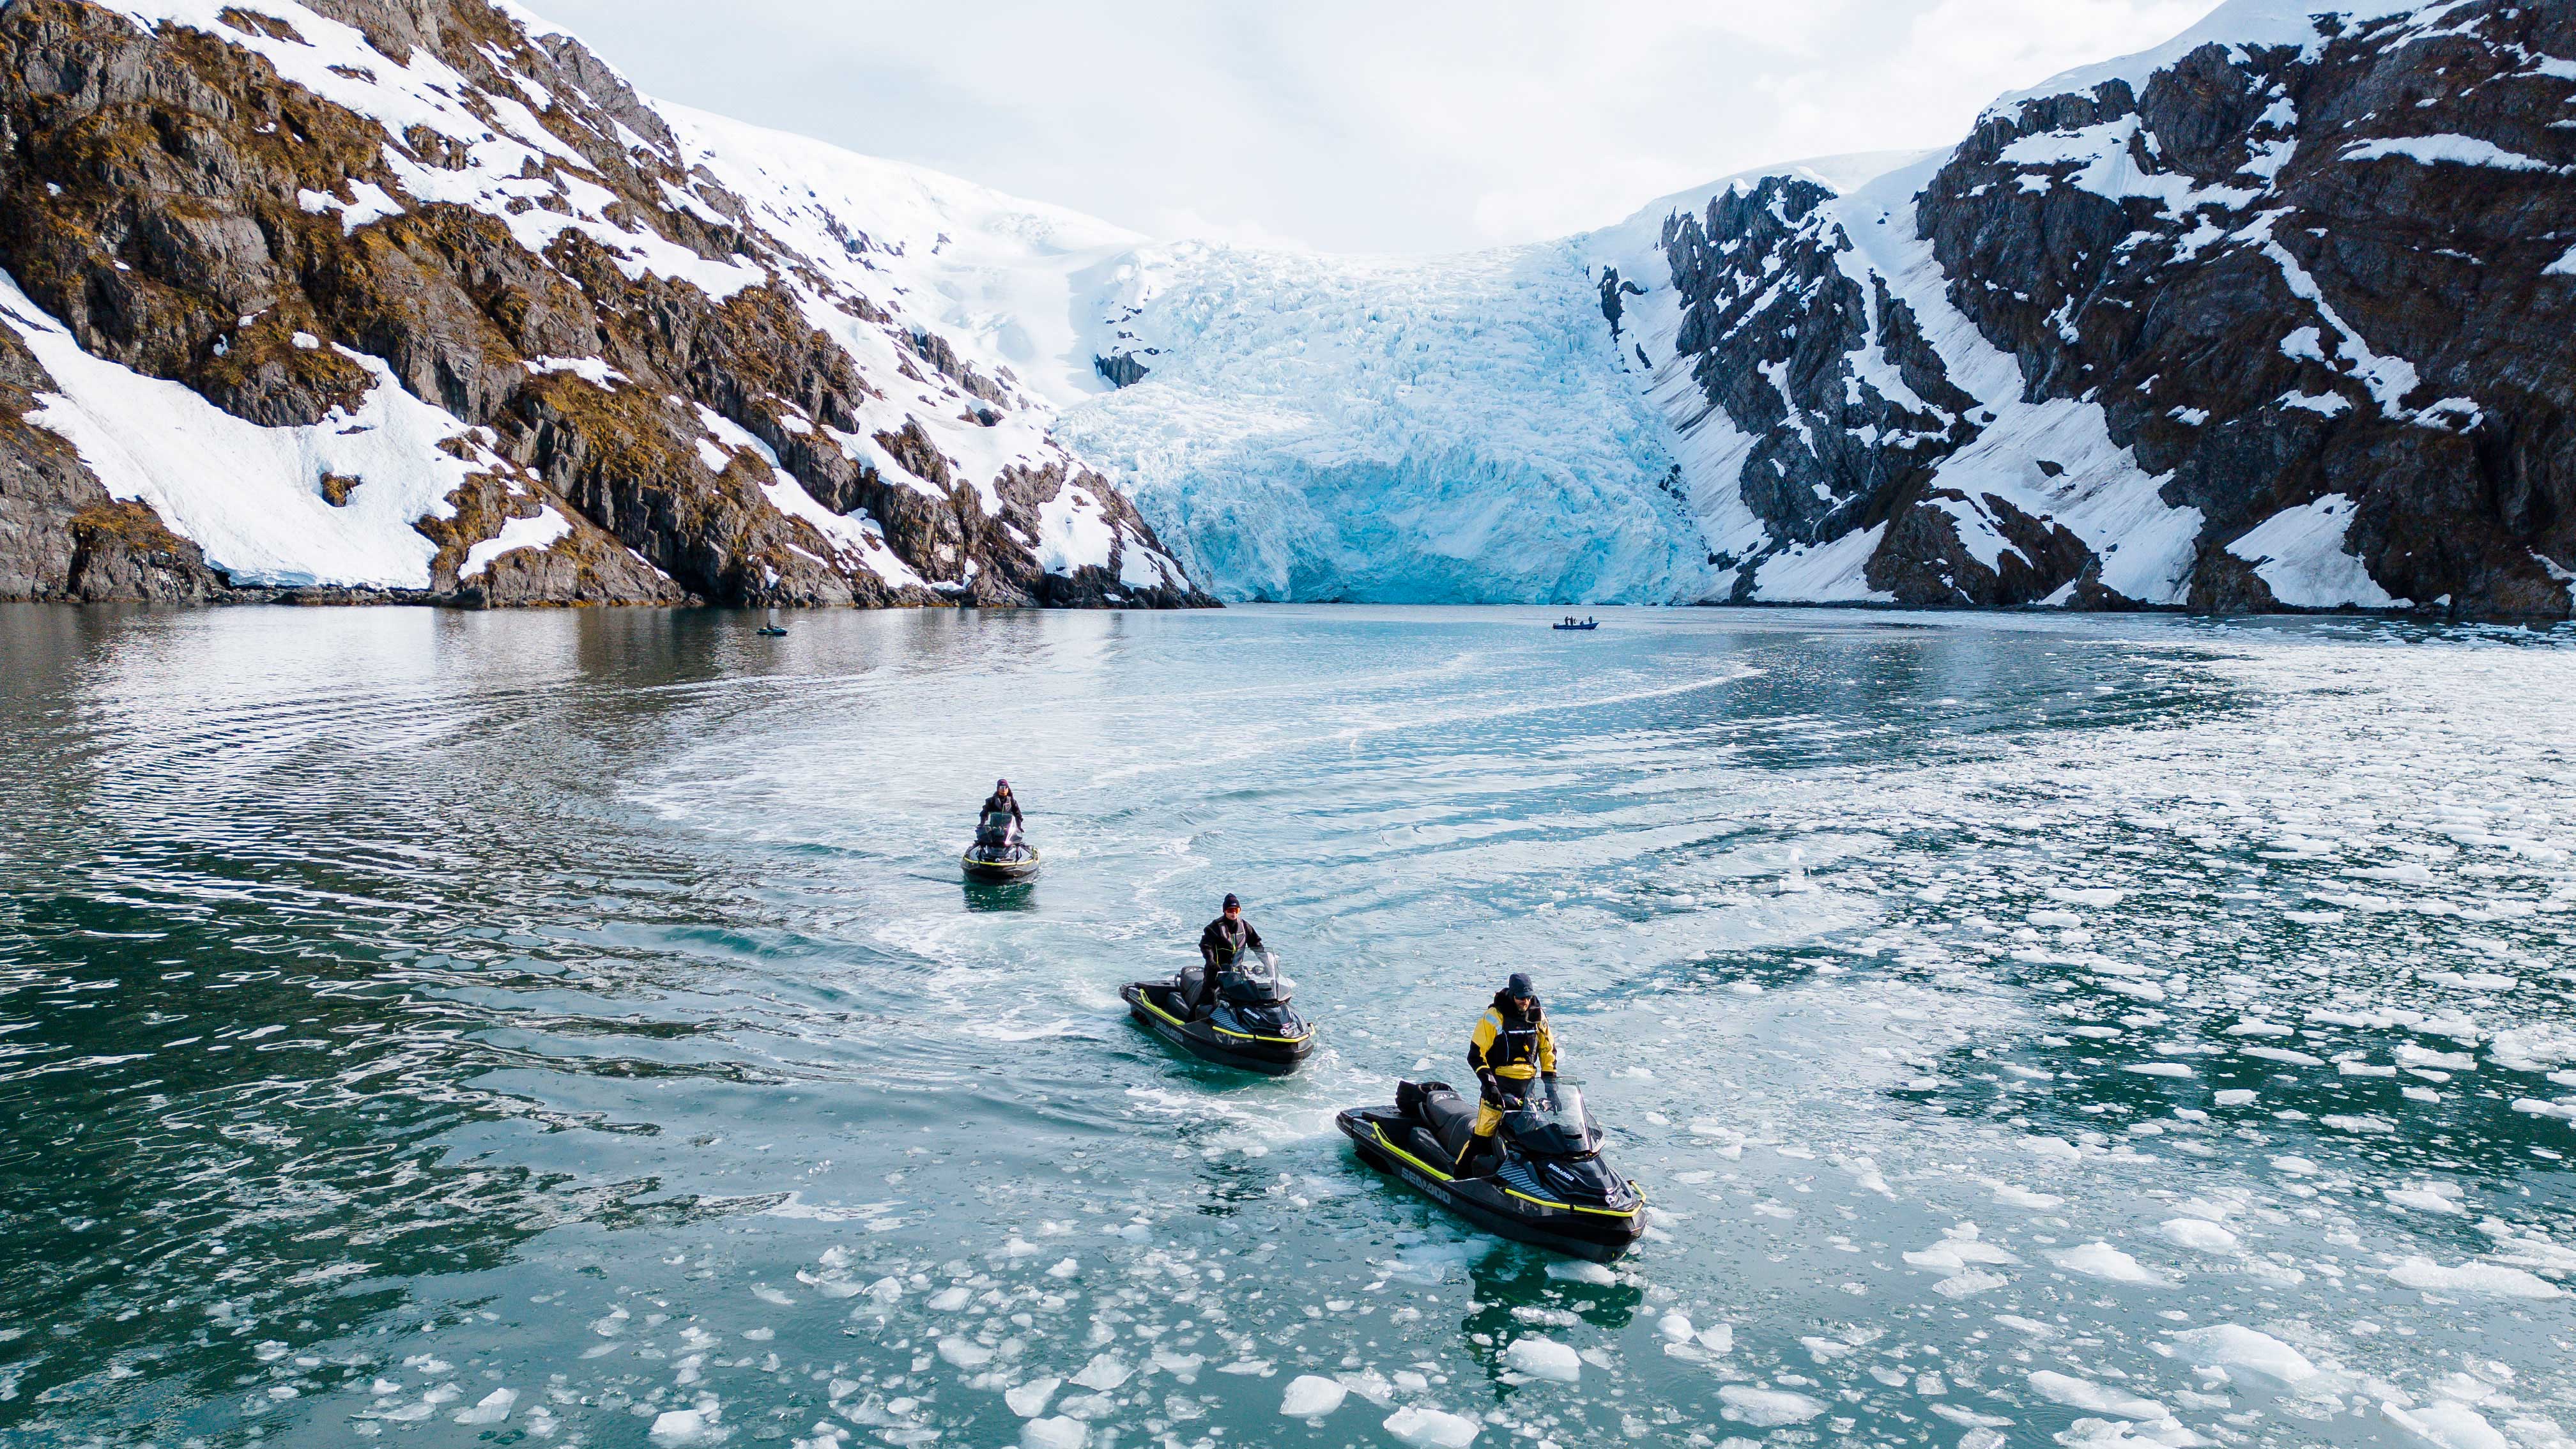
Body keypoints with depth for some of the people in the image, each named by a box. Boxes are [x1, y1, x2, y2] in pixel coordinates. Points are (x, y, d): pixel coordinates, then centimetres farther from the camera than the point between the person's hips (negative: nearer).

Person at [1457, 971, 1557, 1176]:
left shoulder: (1538, 1016, 6)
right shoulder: (1493, 1017, -9)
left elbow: (1548, 1050, 18)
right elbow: (1475, 1055, -7)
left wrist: (1550, 1081, 10)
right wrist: (1489, 1083, -15)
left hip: (1529, 1084, 5)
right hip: (1500, 1084, -5)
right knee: (1484, 1135, -12)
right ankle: (1462, 1176, -3)